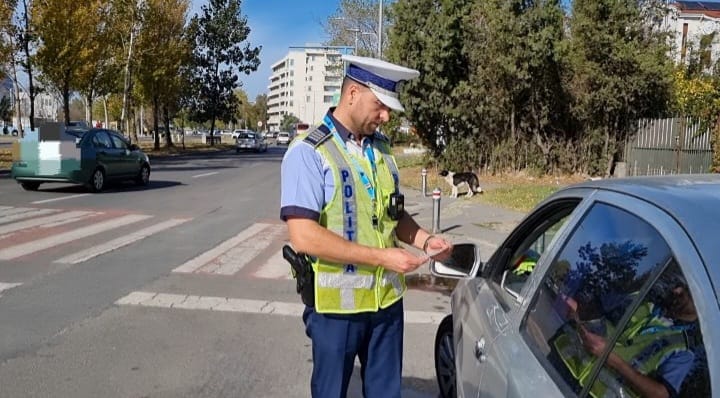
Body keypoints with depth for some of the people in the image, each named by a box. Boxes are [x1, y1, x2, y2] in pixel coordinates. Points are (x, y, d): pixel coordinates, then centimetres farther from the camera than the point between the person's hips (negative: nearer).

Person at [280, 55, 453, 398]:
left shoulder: (381, 148, 7)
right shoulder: (308, 152, -14)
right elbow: (304, 237, -23)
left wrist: (424, 240, -3)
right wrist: (382, 256, -22)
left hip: (387, 298, 6)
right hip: (337, 304, -5)